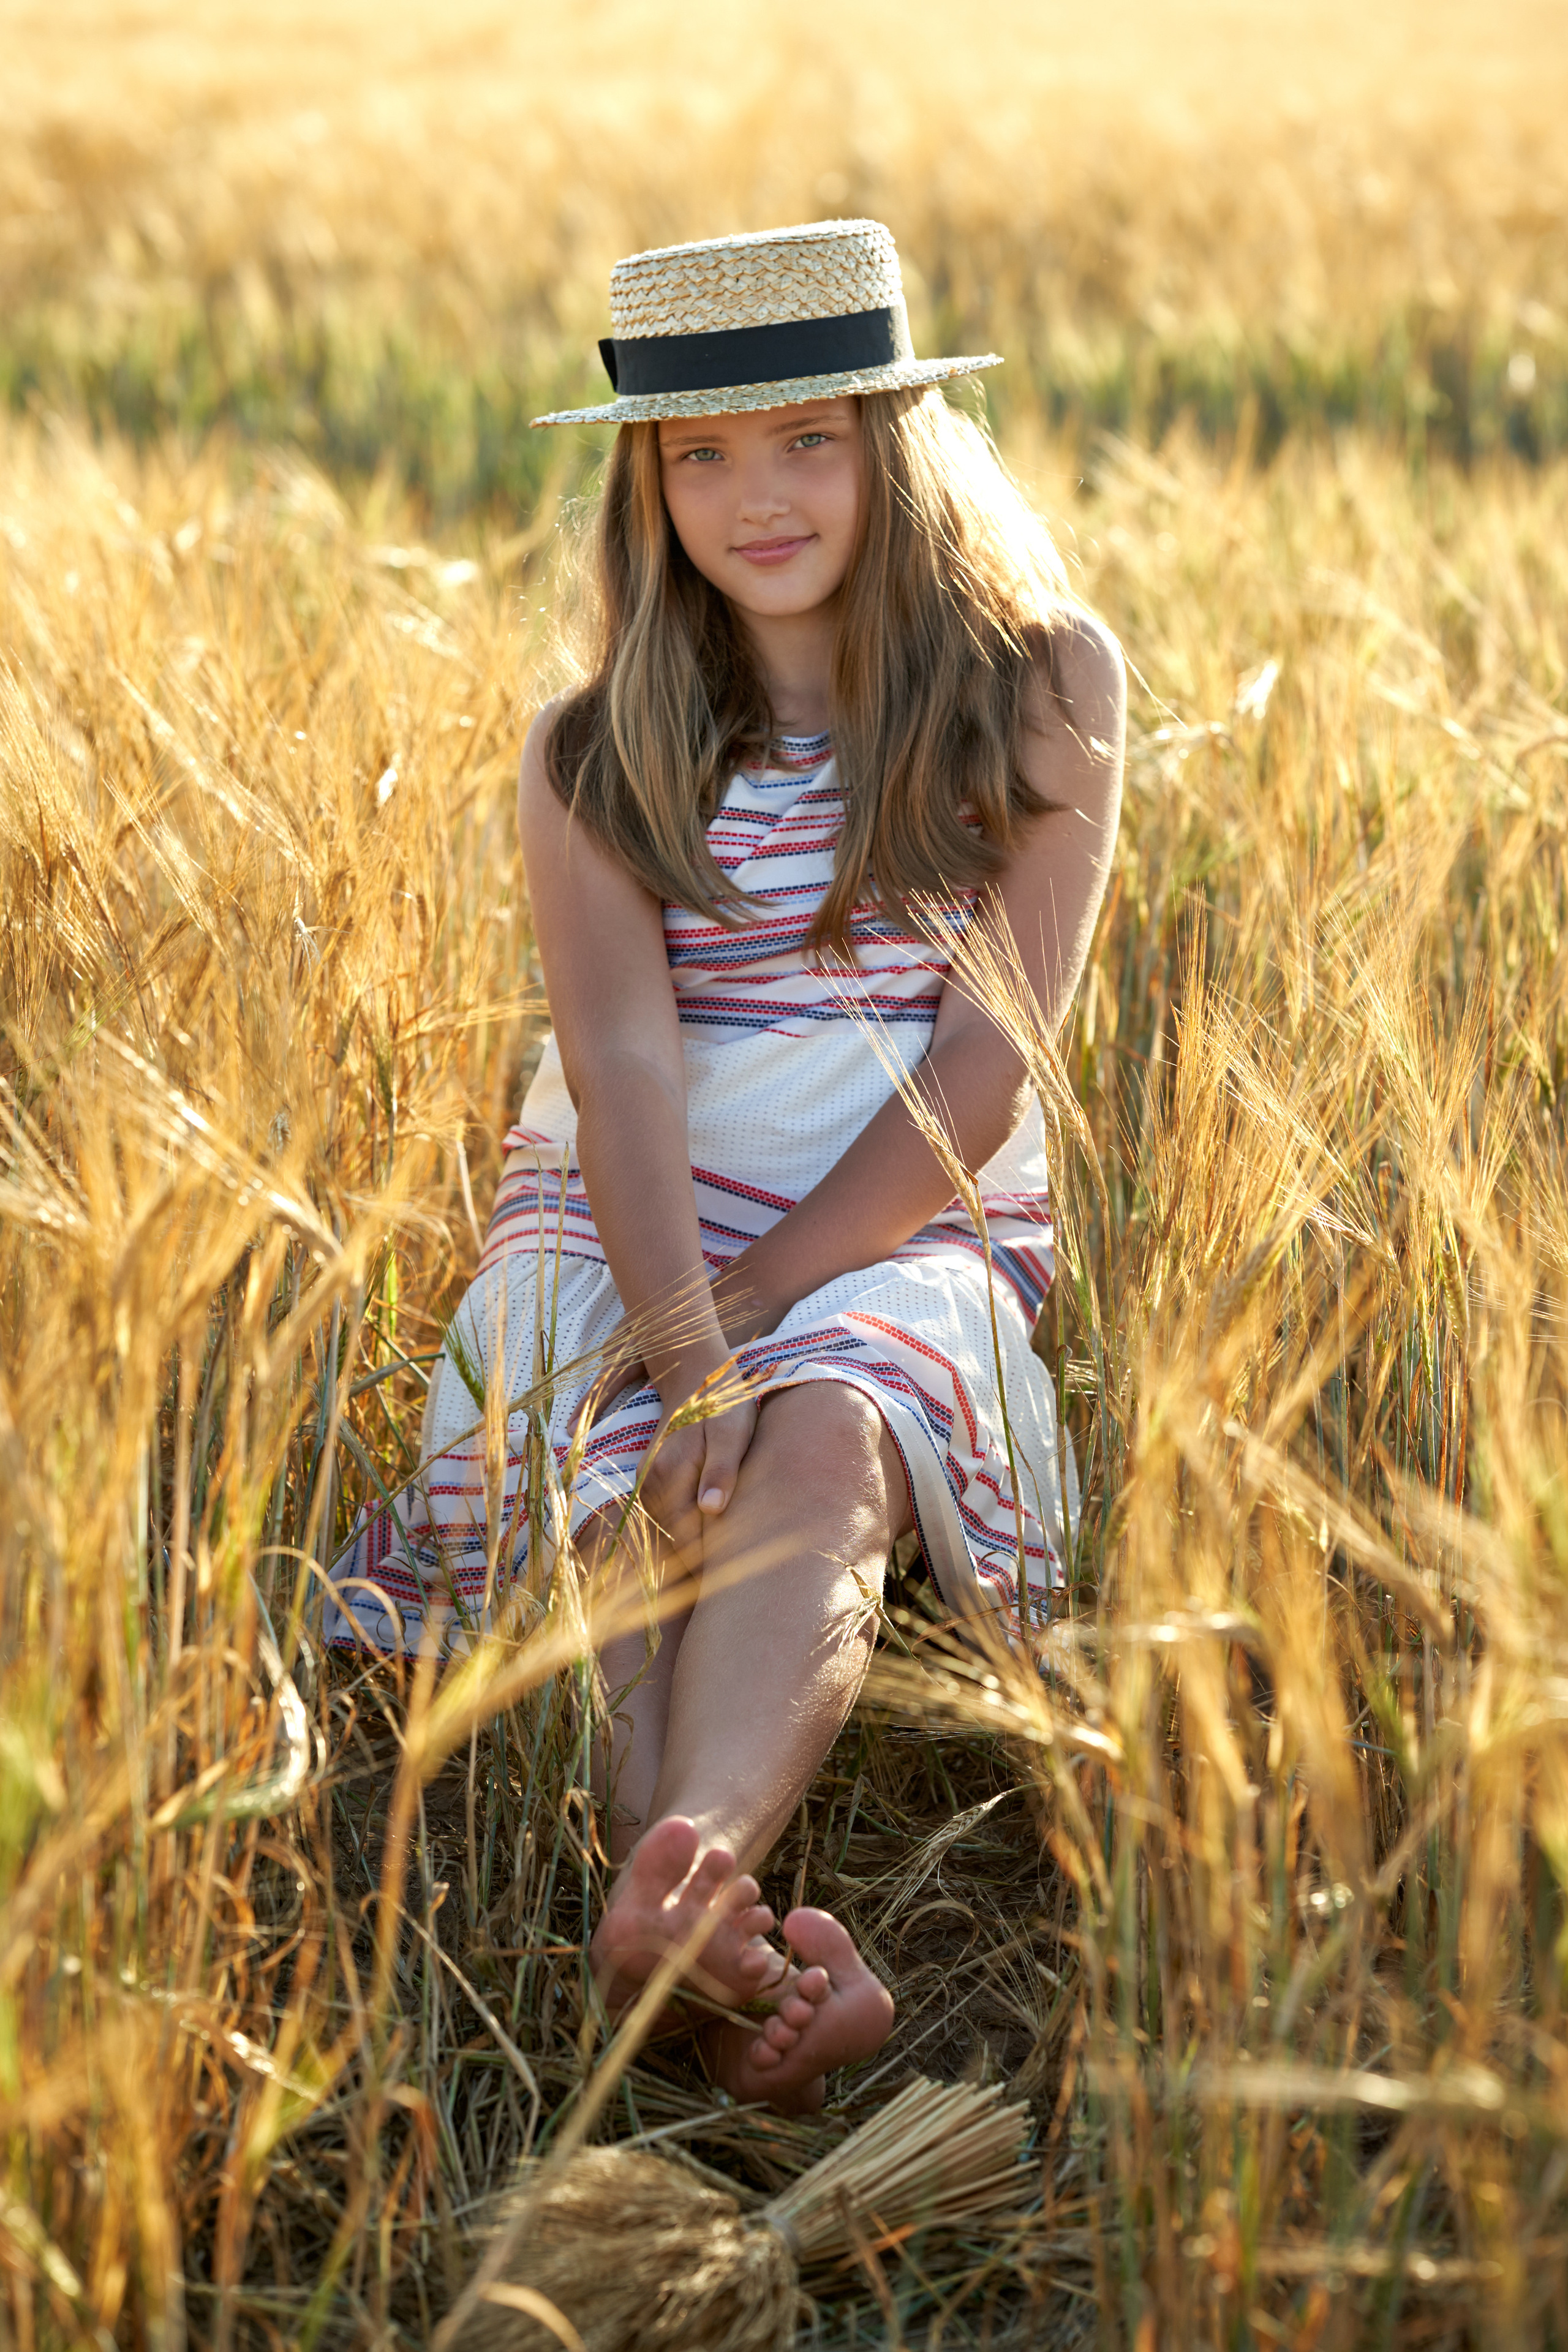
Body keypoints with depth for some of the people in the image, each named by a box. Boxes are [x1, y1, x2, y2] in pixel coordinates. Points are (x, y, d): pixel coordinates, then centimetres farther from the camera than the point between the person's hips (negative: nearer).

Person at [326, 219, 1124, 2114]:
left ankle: (681, 1880, -61)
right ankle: (741, 1959, -53)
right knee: (606, 1493, -31)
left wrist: (761, 1296, -14)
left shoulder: (1042, 686, 3)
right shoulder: (592, 754, 7)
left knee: (831, 1443, -36)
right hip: (610, 1226, 2)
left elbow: (996, 1049, -5)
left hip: (908, 1233, -2)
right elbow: (621, 1047, -10)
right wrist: (681, 1337, -27)